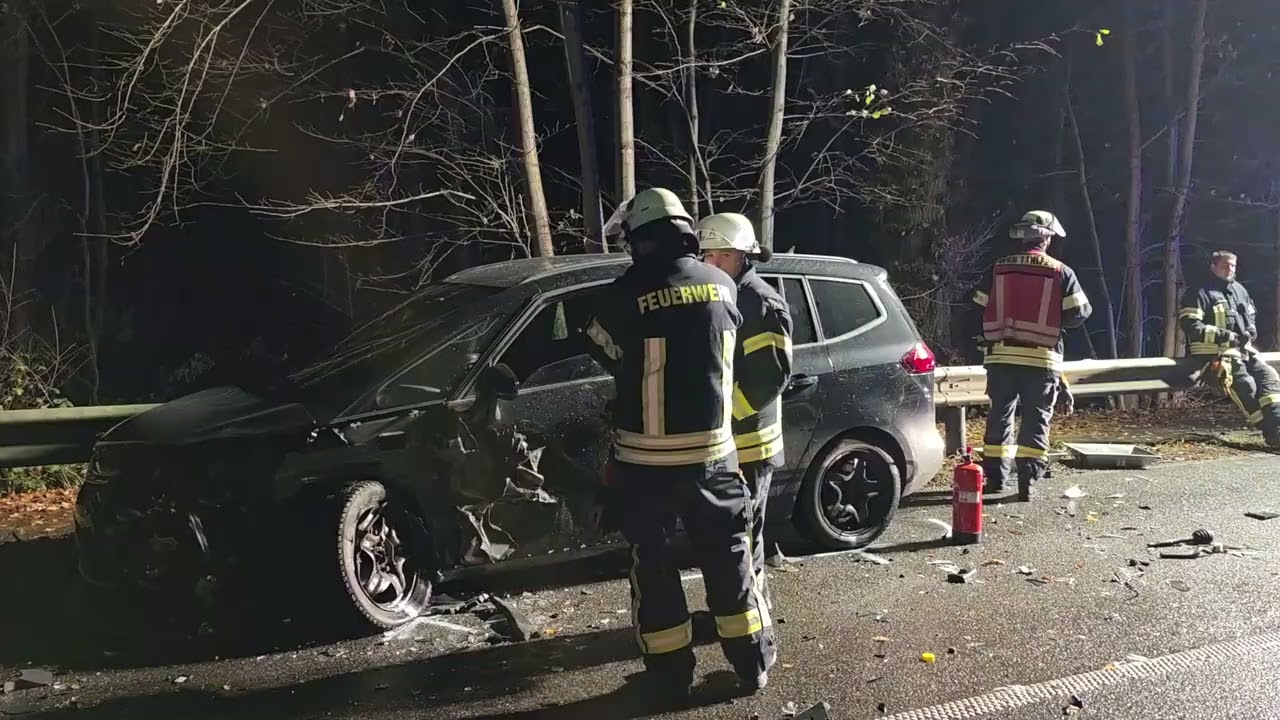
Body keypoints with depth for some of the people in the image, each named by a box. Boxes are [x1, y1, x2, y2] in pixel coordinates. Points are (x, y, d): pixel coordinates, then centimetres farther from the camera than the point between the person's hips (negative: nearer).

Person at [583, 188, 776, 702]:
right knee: (728, 554, 17)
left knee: (653, 563, 11)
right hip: (711, 449, 4)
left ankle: (671, 676, 20)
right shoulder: (722, 285, 1)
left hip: (645, 457, -3)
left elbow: (604, 353, 0)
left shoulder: (628, 292, -14)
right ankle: (753, 664, 28)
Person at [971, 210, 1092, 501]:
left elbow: (979, 311, 5)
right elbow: (1078, 314, -3)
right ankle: (1027, 482, 1)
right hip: (1041, 359, -2)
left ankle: (995, 477, 13)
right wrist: (1053, 317, 18)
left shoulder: (997, 269, 4)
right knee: (1036, 420, 4)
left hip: (1001, 356, 2)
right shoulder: (1061, 273, -1)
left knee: (1000, 416, 11)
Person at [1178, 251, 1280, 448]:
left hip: (1243, 350, 7)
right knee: (1245, 383, -24)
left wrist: (1251, 331, 5)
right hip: (1214, 352, -7)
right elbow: (1191, 327, -13)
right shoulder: (1199, 293, -5)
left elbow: (1252, 316, 30)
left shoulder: (1239, 290, 18)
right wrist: (1224, 336, -19)